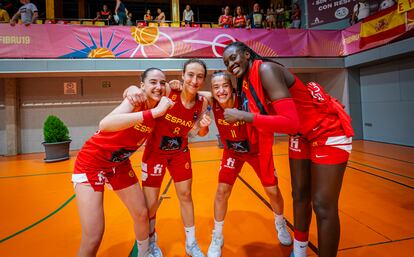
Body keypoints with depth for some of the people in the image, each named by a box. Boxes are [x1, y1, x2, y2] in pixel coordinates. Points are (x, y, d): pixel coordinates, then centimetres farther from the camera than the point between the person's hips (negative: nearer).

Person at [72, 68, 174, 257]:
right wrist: (154, 112, -46)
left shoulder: (159, 106, -6)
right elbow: (105, 124, -43)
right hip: (92, 162, -6)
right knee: (93, 239, -10)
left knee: (142, 215, 13)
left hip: (120, 164, 7)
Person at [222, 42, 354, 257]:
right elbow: (266, 113, 8)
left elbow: (290, 122, -34)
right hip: (300, 134, 8)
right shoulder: (248, 82, 2)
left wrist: (242, 116, -31)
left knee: (323, 206, -5)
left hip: (328, 131, -8)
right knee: (300, 196, 14)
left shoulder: (266, 69, -24)